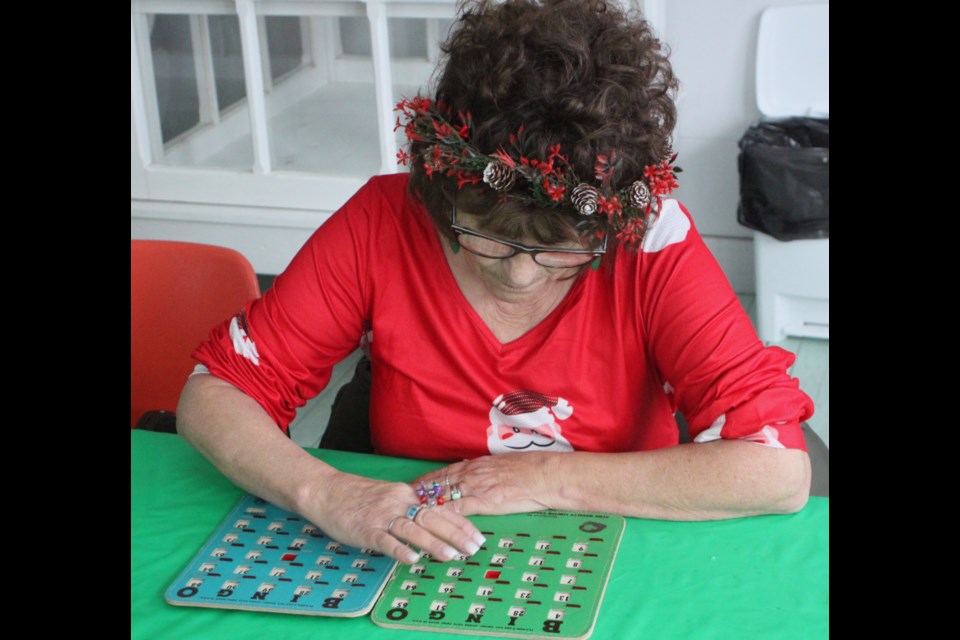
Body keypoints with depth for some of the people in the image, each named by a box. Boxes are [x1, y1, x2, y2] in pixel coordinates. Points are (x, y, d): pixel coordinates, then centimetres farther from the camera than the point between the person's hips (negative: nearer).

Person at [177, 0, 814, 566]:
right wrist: (324, 493, -26)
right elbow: (212, 394, -9)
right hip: (411, 573, 1)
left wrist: (548, 478, -21)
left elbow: (779, 470, -19)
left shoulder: (653, 239, -15)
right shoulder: (382, 222, -13)